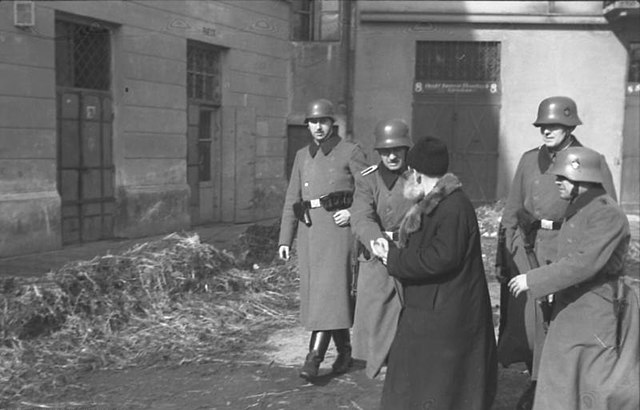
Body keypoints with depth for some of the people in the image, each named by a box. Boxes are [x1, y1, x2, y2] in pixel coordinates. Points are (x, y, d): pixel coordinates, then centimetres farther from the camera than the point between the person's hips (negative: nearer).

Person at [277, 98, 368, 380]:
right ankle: (344, 352, 23)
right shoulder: (302, 156, 15)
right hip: (308, 228, 6)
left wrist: (353, 212, -12)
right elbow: (292, 199, 15)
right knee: (313, 292, 8)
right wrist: (285, 239, 10)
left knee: (329, 289, -12)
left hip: (336, 226, -5)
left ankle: (314, 357, -14)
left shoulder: (350, 152, 1)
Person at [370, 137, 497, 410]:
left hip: (445, 316, -10)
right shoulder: (431, 204, 11)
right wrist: (391, 250, 0)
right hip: (428, 308, 10)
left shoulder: (454, 208, -21)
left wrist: (394, 259, -20)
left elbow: (441, 258, -29)